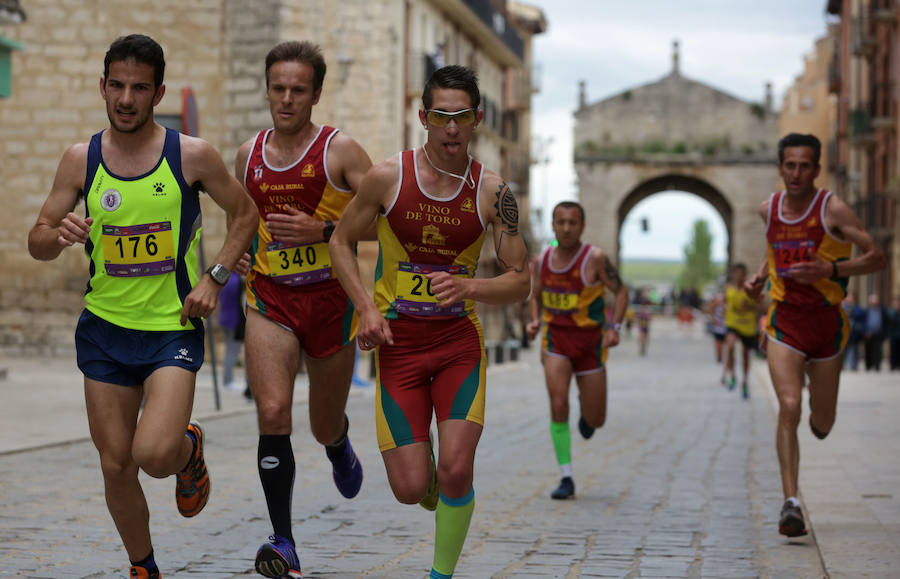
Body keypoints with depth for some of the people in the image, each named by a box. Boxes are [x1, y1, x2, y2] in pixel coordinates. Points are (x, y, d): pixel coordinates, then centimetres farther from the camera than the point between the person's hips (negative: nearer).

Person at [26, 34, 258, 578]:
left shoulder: (193, 155, -6)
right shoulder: (80, 159, 0)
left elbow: (244, 214, 8)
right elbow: (37, 243, 5)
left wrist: (214, 278, -4)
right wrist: (60, 235, -18)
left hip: (174, 328, -3)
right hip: (105, 329, 3)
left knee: (155, 455, -19)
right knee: (116, 466, 7)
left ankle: (190, 450, 18)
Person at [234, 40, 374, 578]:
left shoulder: (341, 150, -7)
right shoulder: (249, 155, 7)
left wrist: (323, 230, -22)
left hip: (331, 299, -2)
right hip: (271, 301, 2)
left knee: (325, 427, 13)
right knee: (273, 413, -19)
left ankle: (340, 445, 53)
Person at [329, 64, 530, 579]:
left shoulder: (493, 192, -5)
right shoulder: (388, 177, -7)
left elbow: (520, 283, -2)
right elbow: (342, 241, 6)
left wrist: (468, 287, -22)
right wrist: (367, 309, -7)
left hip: (460, 341, 0)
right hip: (398, 343, 0)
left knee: (456, 470, -16)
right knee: (410, 489, -5)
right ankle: (438, 492, 34)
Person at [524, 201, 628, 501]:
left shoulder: (595, 258, -12)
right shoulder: (545, 259, 0)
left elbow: (621, 291, -5)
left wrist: (614, 327, -20)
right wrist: (535, 321, -6)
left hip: (590, 341, -2)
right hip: (556, 339, 2)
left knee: (595, 421, 5)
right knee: (558, 404, -20)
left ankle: (587, 411, 45)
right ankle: (566, 479, -12)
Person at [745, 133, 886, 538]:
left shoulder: (833, 210, -9)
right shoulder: (769, 210, 4)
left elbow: (876, 258, -10)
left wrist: (830, 270, -24)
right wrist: (760, 276, 7)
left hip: (826, 322, -1)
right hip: (784, 323, 1)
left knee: (822, 423, 11)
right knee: (788, 407, -20)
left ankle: (818, 418, 51)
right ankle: (791, 502, -20)